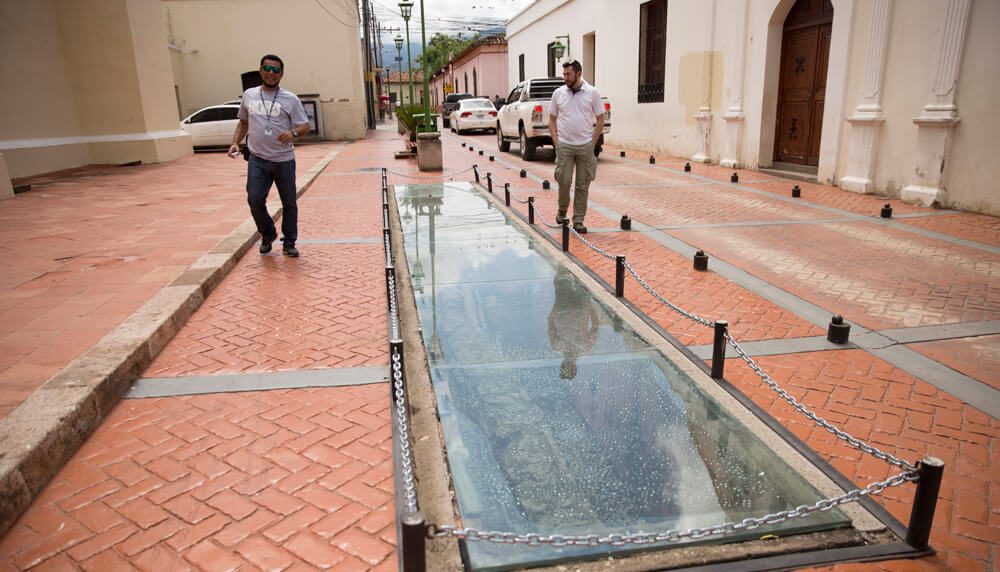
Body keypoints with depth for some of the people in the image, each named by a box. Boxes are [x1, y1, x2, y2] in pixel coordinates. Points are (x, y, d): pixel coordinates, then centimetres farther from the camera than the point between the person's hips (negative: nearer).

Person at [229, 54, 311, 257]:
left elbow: (305, 126, -5)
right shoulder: (249, 95, 8)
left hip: (284, 160, -2)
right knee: (255, 200, -5)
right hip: (257, 159, 2)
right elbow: (243, 122, 19)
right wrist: (235, 142, 5)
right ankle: (268, 234, 21)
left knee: (289, 203, 6)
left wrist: (293, 133, -27)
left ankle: (289, 243, 21)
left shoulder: (290, 99, -3)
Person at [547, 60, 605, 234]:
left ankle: (578, 220, 11)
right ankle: (562, 212, 23)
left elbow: (600, 119, 2)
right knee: (564, 181, -1)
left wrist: (593, 143, -4)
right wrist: (555, 141, 0)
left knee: (582, 185, 3)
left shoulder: (592, 93, -2)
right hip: (564, 146, 1)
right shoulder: (558, 93, 3)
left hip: (585, 146, -1)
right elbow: (552, 119, 10)